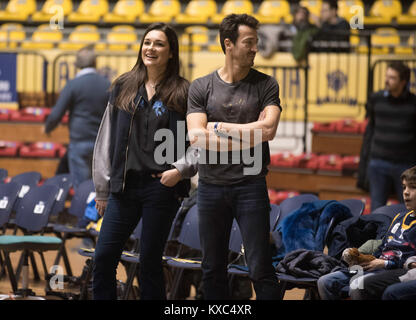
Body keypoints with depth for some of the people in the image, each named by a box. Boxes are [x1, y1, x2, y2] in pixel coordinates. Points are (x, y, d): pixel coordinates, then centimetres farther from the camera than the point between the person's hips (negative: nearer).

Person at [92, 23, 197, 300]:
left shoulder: (182, 92, 1)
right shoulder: (123, 87, 12)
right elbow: (107, 139, 14)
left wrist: (181, 170, -16)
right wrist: (102, 188, 12)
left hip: (162, 187, -4)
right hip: (125, 185, 4)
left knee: (150, 262, 1)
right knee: (104, 258, -1)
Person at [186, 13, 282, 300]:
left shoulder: (265, 85, 3)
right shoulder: (201, 88, 5)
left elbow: (269, 129, -11)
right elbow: (197, 137, -7)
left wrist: (220, 127, -6)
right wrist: (250, 134, -9)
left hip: (250, 186, -2)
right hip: (211, 187, 2)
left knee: (261, 268, -4)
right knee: (212, 269, 8)